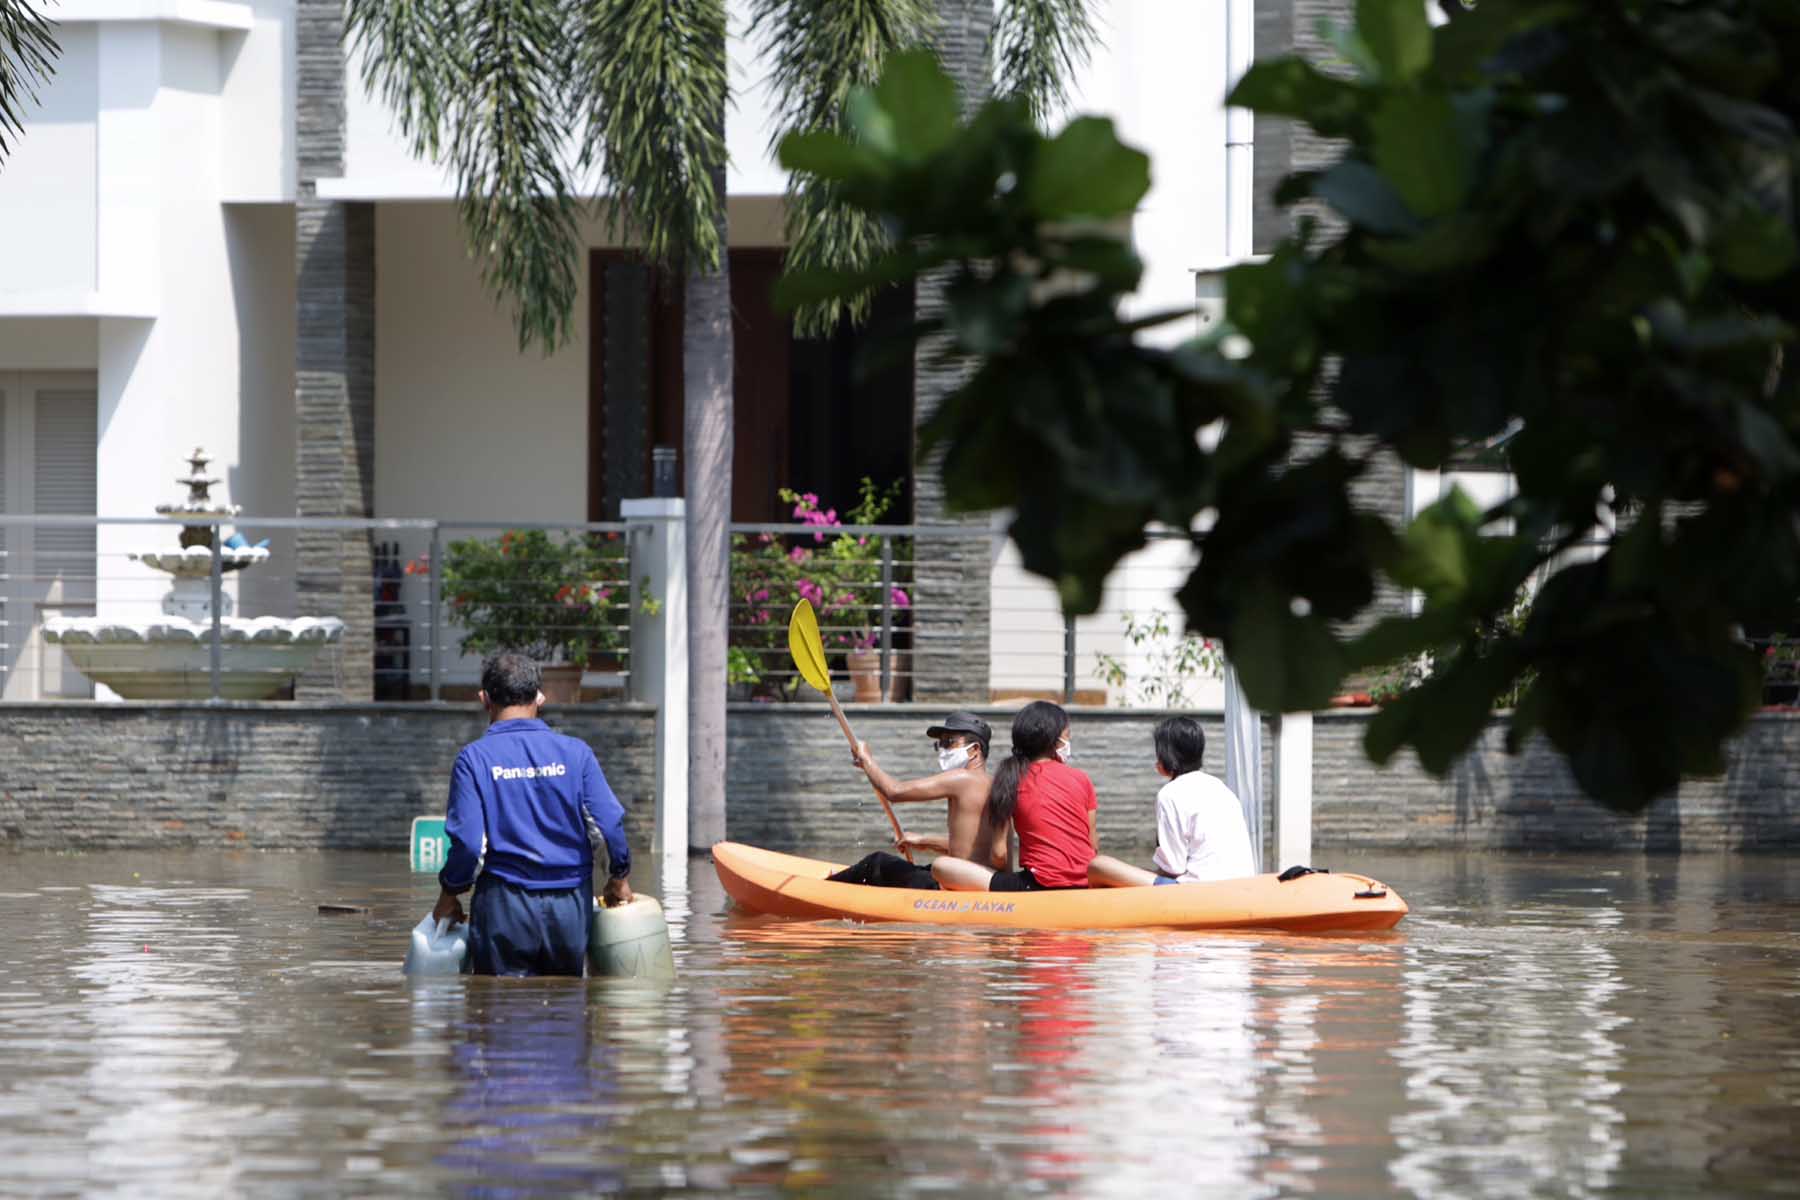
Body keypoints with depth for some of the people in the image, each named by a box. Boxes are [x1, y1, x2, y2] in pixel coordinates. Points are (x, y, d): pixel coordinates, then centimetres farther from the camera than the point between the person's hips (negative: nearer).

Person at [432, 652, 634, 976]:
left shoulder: (474, 758, -5)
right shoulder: (575, 752, 1)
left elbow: (468, 842, -11)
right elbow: (610, 825, -4)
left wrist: (449, 894, 5)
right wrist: (618, 879, 14)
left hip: (504, 904, -2)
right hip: (570, 905, 2)